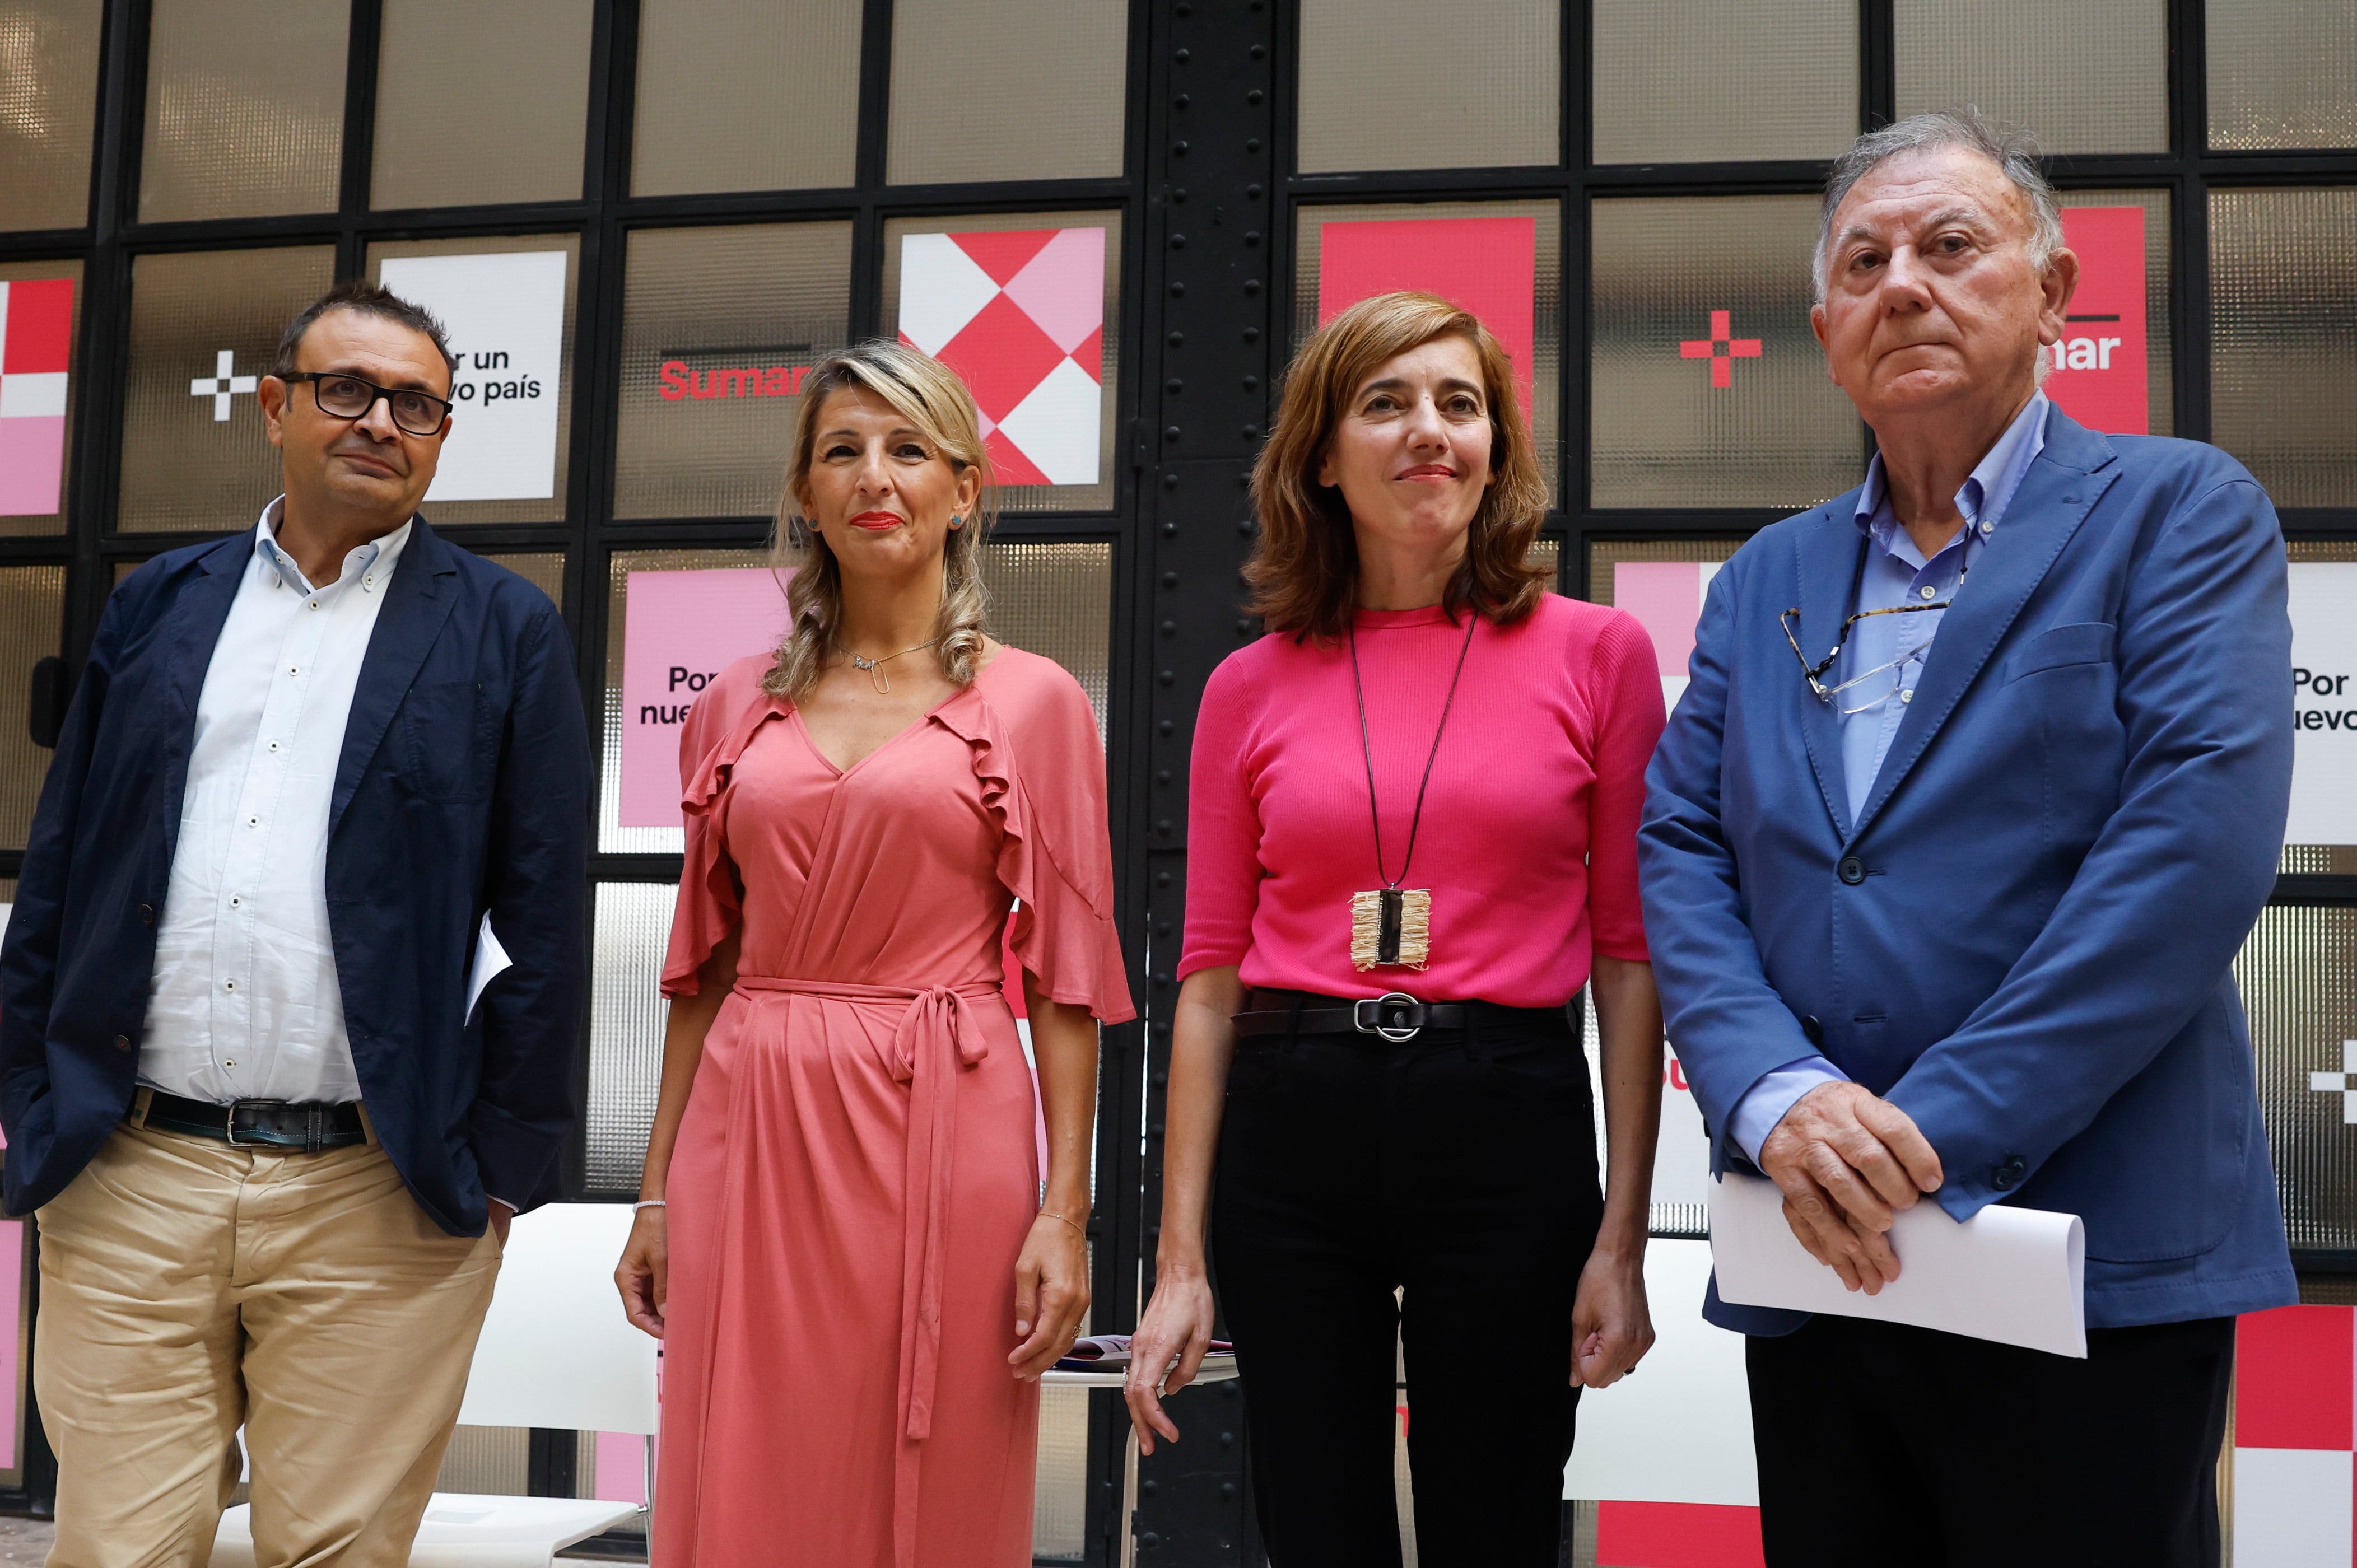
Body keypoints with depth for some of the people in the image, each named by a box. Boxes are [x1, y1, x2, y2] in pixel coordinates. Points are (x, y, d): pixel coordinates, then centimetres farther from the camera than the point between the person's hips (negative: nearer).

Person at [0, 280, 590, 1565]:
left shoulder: (504, 632, 4)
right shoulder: (155, 607, 13)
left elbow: (544, 921, 0)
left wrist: (504, 1162, -4)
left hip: (376, 1206, -2)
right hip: (127, 1183, 3)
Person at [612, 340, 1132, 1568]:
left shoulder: (1031, 703, 2)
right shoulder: (737, 708, 12)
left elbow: (1064, 981, -1)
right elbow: (703, 969, 14)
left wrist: (1066, 1210, -7)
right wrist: (657, 1190, 10)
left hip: (942, 1139, -2)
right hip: (750, 1140, 3)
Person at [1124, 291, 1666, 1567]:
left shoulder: (1596, 652, 2)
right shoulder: (1252, 686, 6)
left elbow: (1628, 957, 1)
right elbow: (1211, 979, 6)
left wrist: (1622, 1239, -4)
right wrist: (1179, 1259, 3)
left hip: (1510, 1124, -1)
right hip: (1292, 1127, 1)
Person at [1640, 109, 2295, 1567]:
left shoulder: (2181, 512, 0)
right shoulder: (1765, 578, 14)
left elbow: (2200, 842, -13)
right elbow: (1680, 851, 6)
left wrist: (1936, 1131, -18)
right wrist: (1778, 1100, -13)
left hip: (2093, 1264, -4)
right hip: (1814, 1256, 5)